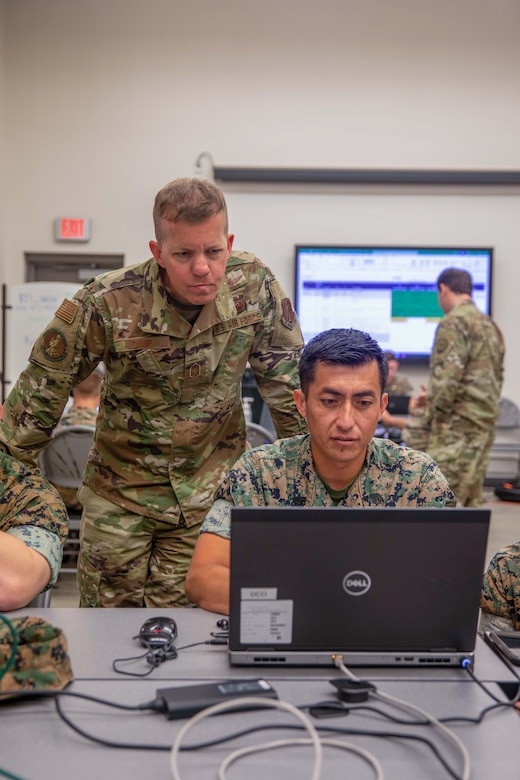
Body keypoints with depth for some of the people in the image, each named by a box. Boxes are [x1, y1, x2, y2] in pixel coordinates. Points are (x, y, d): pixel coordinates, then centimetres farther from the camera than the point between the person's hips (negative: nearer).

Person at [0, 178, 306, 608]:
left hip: (211, 494, 1)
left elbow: (288, 379, -2)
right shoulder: (107, 302, -18)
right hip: (119, 493, 0)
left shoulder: (255, 285, -13)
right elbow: (42, 392, -9)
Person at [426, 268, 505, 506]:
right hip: (486, 423, 9)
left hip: (459, 424, -9)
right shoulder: (490, 325, 15)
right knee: (471, 497, 14)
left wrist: (438, 418, -11)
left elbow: (446, 377, -19)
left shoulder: (454, 323, -12)